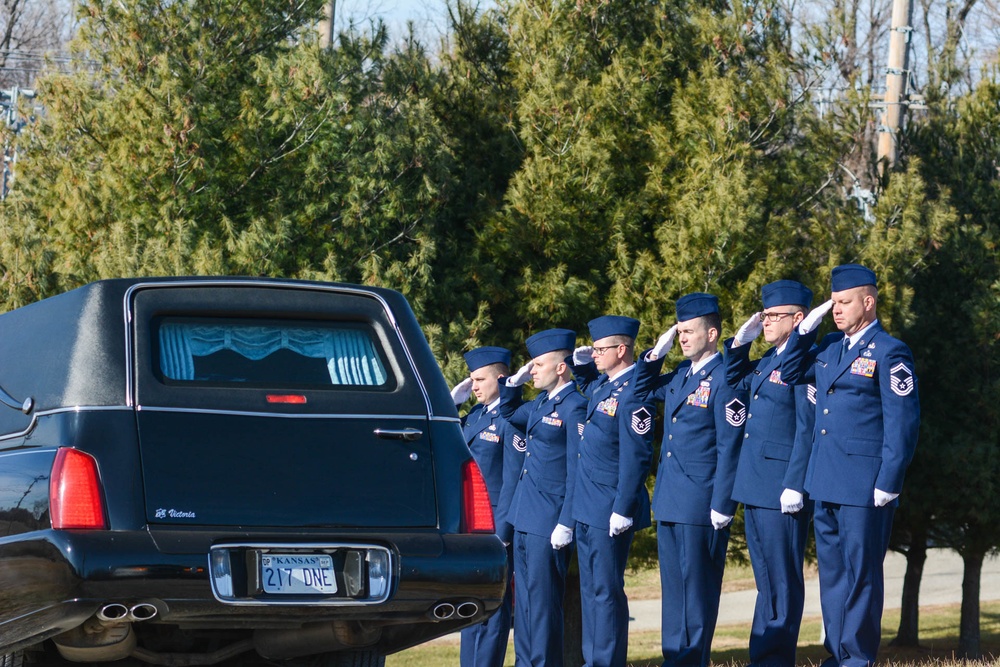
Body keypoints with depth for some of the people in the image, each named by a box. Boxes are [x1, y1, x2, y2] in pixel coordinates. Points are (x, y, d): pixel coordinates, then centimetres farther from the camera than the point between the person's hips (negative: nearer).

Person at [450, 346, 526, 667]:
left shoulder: (511, 420, -10)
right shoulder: (475, 415, 14)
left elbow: (513, 480, -14)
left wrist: (502, 532, -17)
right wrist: (451, 400, 10)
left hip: (494, 523, -8)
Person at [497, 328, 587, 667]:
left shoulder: (575, 407, -13)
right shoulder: (541, 403, 13)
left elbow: (577, 470, -16)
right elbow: (508, 414, 33)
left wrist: (566, 524, -19)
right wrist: (515, 380, 16)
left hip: (548, 521, -9)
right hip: (524, 518, 9)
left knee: (543, 598, -5)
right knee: (524, 597, 12)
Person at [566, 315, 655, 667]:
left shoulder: (632, 393, -17)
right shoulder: (601, 384, 10)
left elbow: (636, 457, -20)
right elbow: (584, 385, 36)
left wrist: (623, 510, -21)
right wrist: (580, 363, 13)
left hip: (610, 510, -9)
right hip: (587, 507, 9)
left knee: (606, 591, -3)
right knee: (590, 589, 14)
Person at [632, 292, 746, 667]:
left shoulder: (724, 379, -11)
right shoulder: (681, 375, 12)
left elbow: (730, 448, -15)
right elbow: (641, 390, 27)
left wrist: (722, 507, -17)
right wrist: (656, 352, 10)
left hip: (701, 505, -8)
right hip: (669, 502, 8)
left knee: (697, 586, -2)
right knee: (673, 585, 12)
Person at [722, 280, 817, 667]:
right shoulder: (767, 360, 15)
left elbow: (808, 429, -17)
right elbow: (732, 382, 31)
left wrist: (795, 486, -20)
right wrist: (741, 341, 16)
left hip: (781, 488, -9)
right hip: (754, 486, 9)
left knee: (782, 581, -3)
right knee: (767, 580, 13)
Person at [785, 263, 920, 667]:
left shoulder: (889, 353, -8)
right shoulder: (829, 347, 14)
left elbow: (903, 423, -11)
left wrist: (888, 483, -15)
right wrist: (804, 330, 10)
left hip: (864, 483, -8)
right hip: (826, 482, 8)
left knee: (861, 572, -2)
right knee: (831, 570, 11)